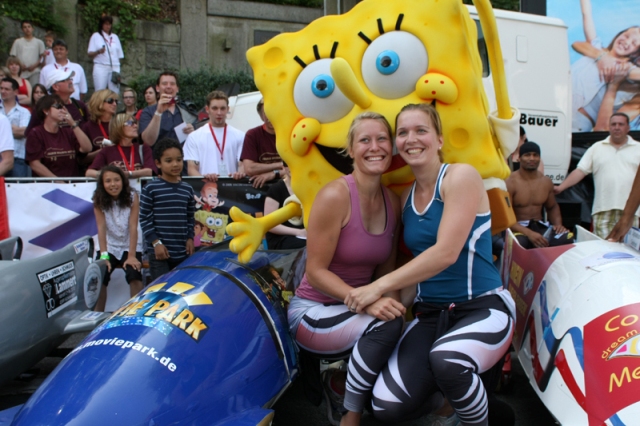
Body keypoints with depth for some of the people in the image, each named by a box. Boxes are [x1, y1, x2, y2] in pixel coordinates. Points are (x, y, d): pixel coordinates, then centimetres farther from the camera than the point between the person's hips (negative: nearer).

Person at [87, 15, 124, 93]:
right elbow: (90, 54, 4)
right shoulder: (96, 36, 9)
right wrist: (98, 51, -17)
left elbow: (120, 55, 16)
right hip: (101, 67, -3)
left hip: (114, 68, 3)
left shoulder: (115, 37, 19)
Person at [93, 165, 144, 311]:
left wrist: (131, 255, -22)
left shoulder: (132, 196, -12)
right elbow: (101, 228, -13)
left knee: (135, 278, -23)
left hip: (130, 246, -2)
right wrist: (103, 255, -22)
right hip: (109, 247, 2)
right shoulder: (99, 201, -7)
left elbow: (133, 227, -16)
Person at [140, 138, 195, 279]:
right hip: (159, 251, -4)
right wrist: (156, 242, -10)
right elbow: (144, 219, -6)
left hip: (183, 252, 4)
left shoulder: (188, 189, 7)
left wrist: (190, 238, 4)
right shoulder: (150, 188, -6)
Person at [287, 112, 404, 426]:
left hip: (354, 311, 7)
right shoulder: (335, 195, -19)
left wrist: (392, 302, -14)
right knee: (387, 325, -32)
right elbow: (316, 272, -18)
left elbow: (386, 268, 7)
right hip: (314, 311, -6)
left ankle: (338, 383, 13)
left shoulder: (392, 202, 1)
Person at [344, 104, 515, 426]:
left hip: (483, 309, -5)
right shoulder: (406, 197, 9)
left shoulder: (461, 176, -10)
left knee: (445, 359, -38)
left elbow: (446, 253, -21)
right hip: (430, 314, 5)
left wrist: (380, 286, -18)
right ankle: (445, 393, 20)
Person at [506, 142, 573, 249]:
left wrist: (558, 224, 4)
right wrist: (528, 233, -28)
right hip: (518, 228, -6)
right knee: (520, 243, -40)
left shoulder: (546, 182, 10)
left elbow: (552, 207, 26)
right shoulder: (510, 183, -11)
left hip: (539, 226, 6)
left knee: (567, 238, -23)